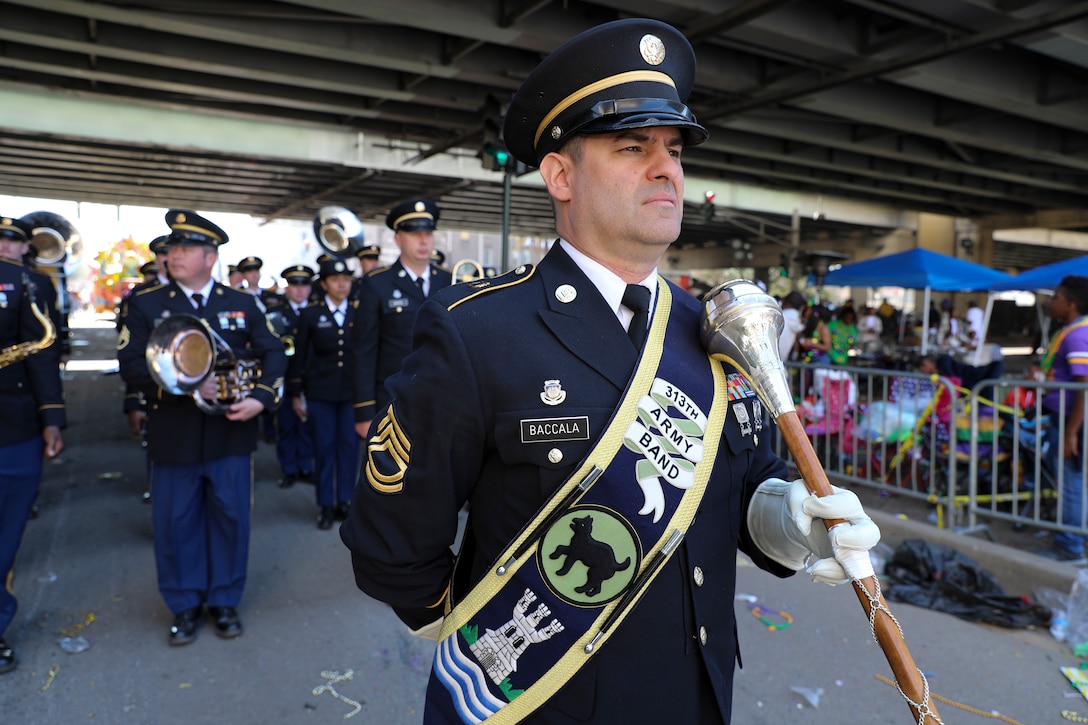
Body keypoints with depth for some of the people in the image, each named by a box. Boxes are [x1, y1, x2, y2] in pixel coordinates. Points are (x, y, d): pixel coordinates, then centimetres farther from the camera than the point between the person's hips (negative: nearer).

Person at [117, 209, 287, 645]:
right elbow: (130, 364, -6)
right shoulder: (146, 304, 2)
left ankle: (224, 601, 25)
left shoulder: (243, 304, 6)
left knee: (230, 518, 8)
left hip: (231, 434, 1)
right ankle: (184, 605, 26)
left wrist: (261, 398, -12)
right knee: (175, 523, 8)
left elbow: (274, 353, 4)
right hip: (174, 437, 0)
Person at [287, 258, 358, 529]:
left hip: (352, 392, 1)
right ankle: (326, 505, 14)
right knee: (324, 448, 4)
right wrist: (295, 394, 2)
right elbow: (299, 356, 4)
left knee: (349, 446, 5)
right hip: (320, 392, -1)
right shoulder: (310, 315, 3)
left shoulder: (359, 314, 6)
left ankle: (344, 501, 18)